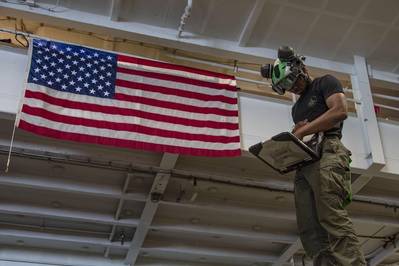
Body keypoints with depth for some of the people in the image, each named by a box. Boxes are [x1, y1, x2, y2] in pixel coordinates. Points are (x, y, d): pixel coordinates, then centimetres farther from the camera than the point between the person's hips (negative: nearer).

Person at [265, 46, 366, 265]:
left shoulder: (325, 83, 14)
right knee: (309, 231, -9)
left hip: (326, 151, -7)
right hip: (304, 164, 8)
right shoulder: (297, 107, 35)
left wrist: (301, 131, -7)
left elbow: (340, 111, -4)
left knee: (331, 217, -25)